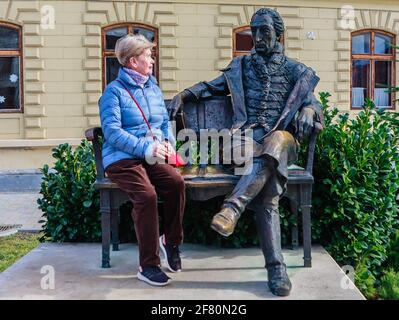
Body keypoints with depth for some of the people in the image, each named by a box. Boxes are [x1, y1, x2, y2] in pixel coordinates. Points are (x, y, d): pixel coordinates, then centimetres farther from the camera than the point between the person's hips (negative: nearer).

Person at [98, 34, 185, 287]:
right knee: (146, 195, -30)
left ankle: (171, 240, 0)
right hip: (122, 159, -5)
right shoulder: (114, 91, -2)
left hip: (151, 158, 5)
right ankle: (149, 265, -17)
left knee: (177, 182, -24)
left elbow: (165, 121, 21)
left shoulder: (153, 88, 19)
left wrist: (169, 142, -2)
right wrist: (145, 148, -21)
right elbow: (112, 131, -13)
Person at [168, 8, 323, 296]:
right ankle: (276, 267, -31)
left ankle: (233, 207, -44)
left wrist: (308, 110, -10)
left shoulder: (296, 71, 21)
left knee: (274, 143, -40)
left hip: (280, 137, 0)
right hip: (247, 135, 0)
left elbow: (313, 102, 16)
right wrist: (184, 95, 12)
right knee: (267, 194, -29)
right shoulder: (242, 66, 24)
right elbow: (214, 86, 28)